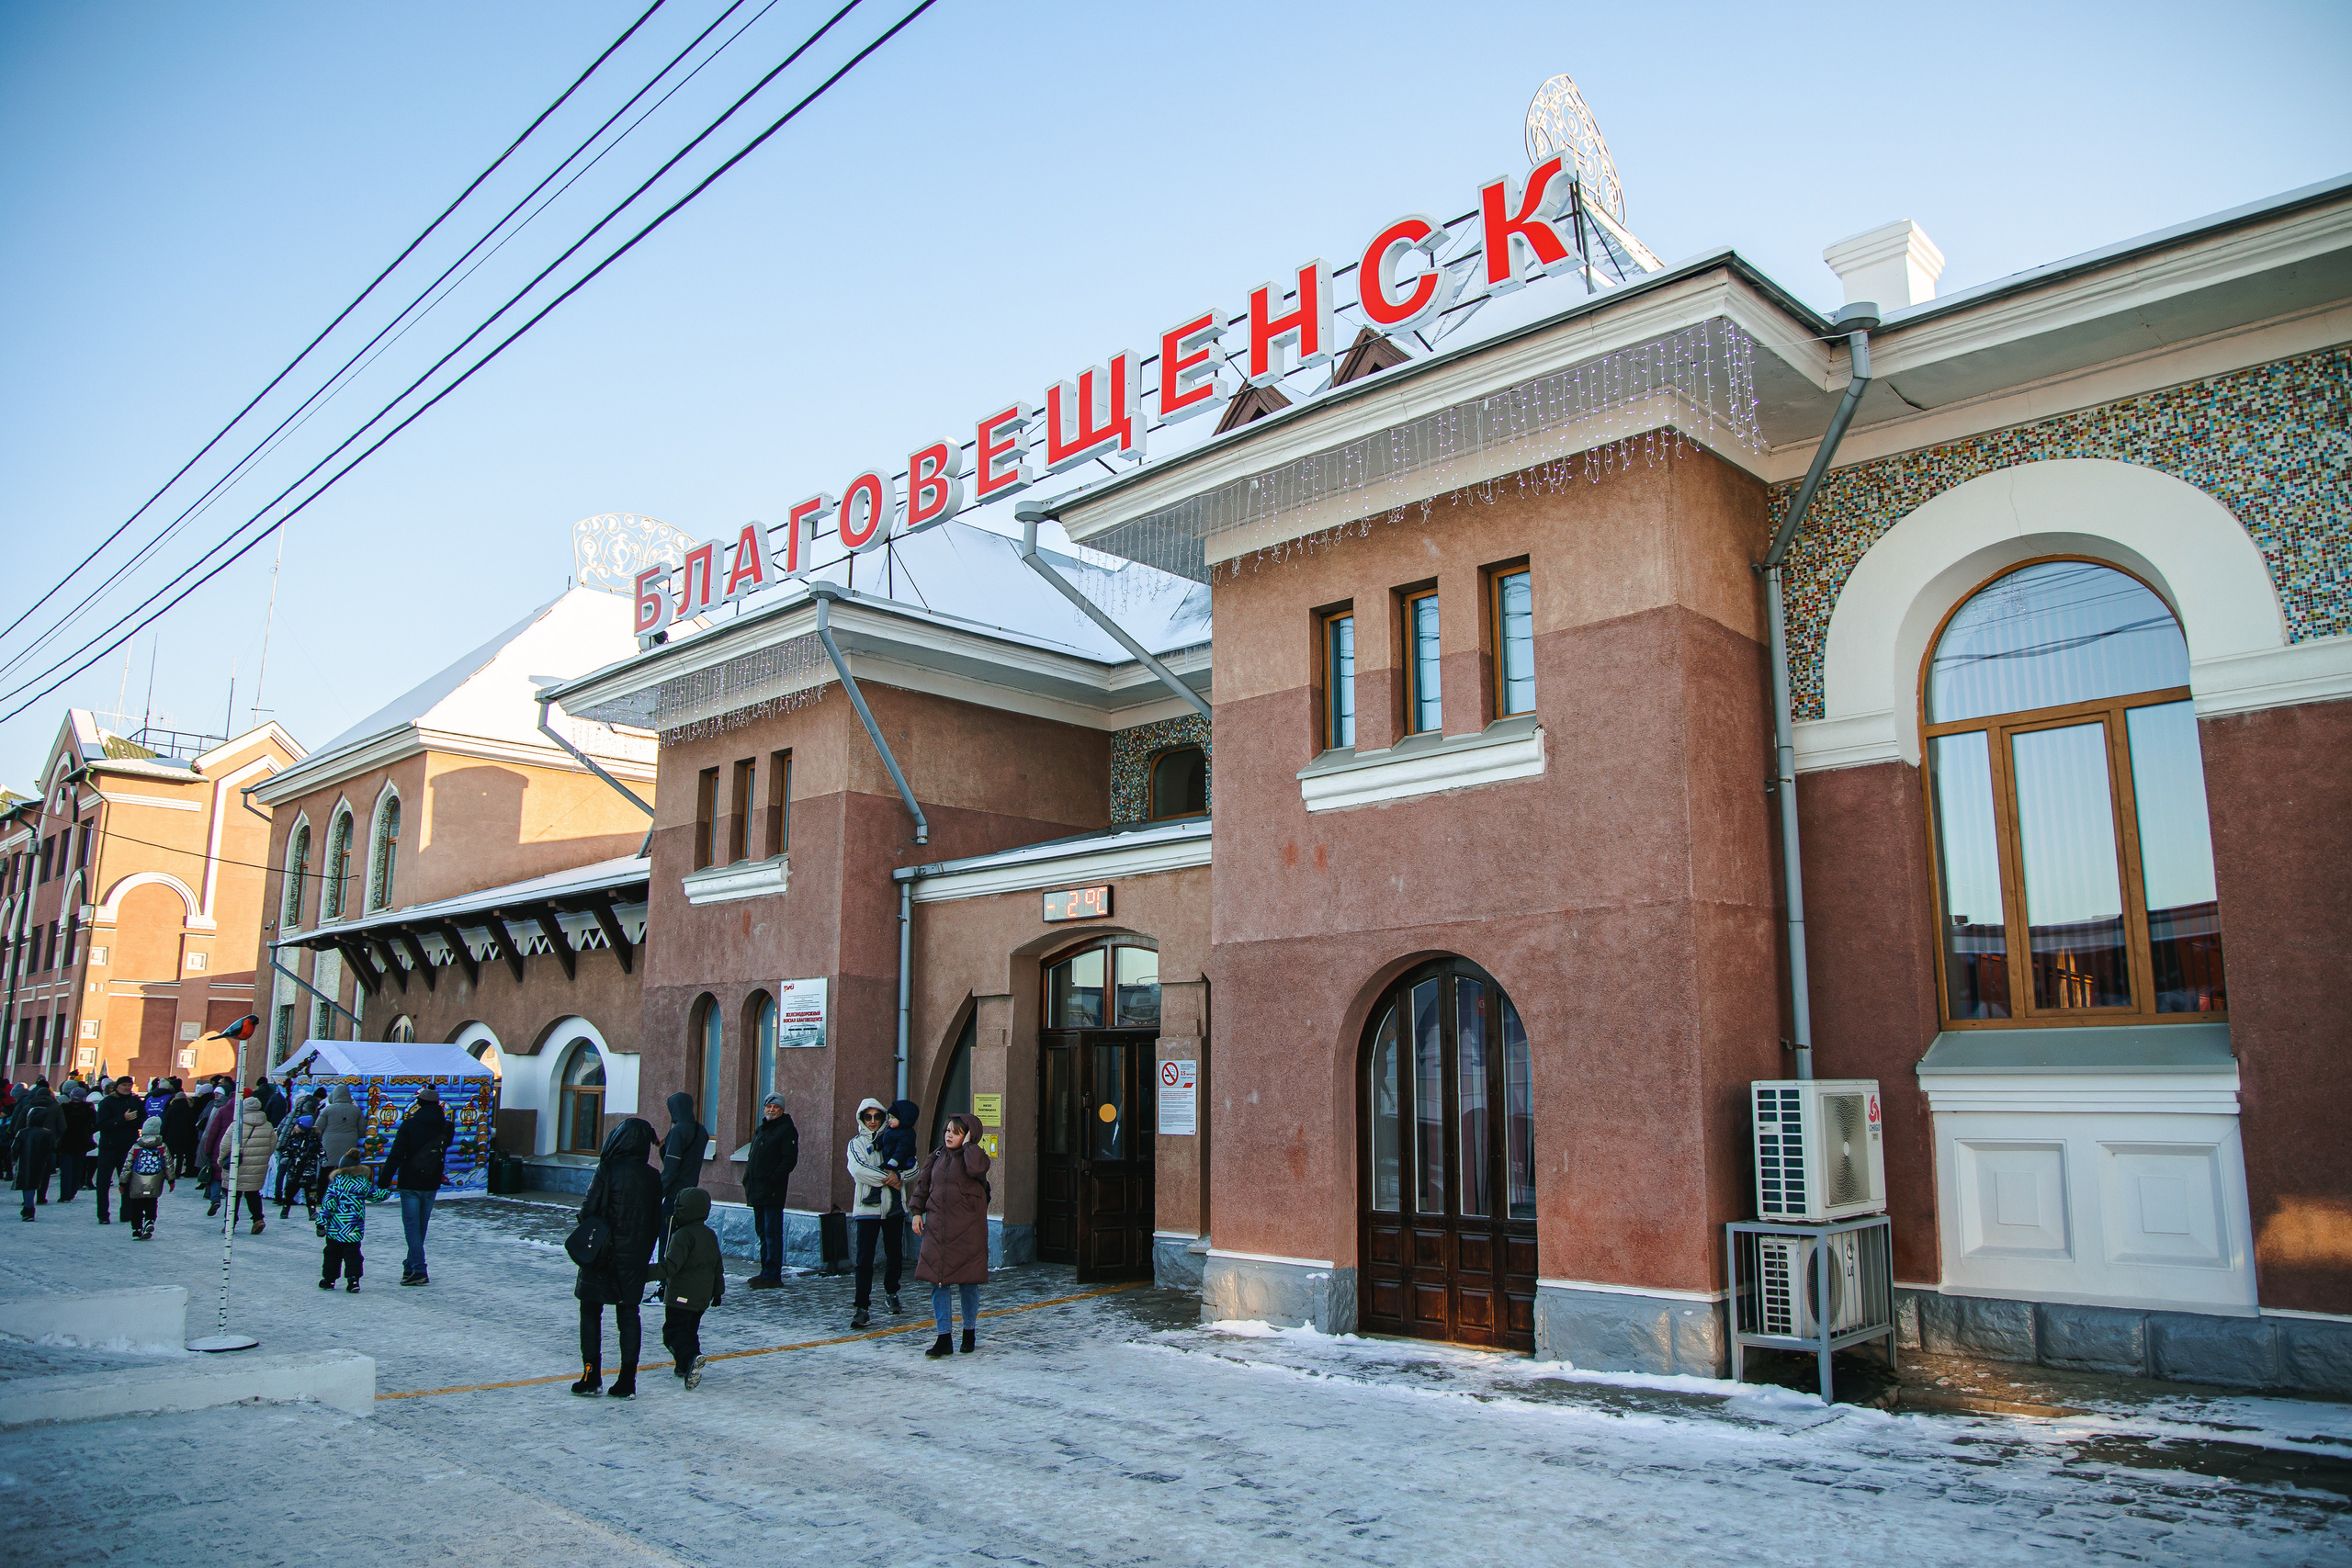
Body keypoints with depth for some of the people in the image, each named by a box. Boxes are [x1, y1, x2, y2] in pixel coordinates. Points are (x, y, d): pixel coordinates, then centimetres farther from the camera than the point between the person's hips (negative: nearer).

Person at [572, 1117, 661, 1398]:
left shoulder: (608, 1170, -15)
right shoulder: (653, 1177, 0)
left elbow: (589, 1209, -16)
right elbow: (656, 1221, 4)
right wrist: (644, 1253, 14)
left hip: (603, 1252, -4)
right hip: (635, 1257, 4)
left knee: (590, 1311, 10)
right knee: (629, 1313, 11)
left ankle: (592, 1376, 8)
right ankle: (627, 1381, 10)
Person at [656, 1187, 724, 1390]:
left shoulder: (682, 1235, -14)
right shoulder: (711, 1235, 12)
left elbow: (671, 1265, -25)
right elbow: (718, 1267, 18)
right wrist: (718, 1291, 27)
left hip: (681, 1296, -8)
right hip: (703, 1296, 8)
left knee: (674, 1332, -6)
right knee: (690, 1330, 21)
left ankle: (690, 1358, -29)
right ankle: (686, 1368, 20)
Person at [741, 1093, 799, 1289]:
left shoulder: (786, 1130, -6)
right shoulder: (759, 1130, 20)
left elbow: (790, 1160, -14)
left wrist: (773, 1179, -21)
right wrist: (748, 1181, 13)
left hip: (772, 1192, -9)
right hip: (757, 1191, 9)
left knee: (772, 1233, -8)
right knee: (762, 1232, 13)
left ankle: (772, 1275, -8)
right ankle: (766, 1272, 20)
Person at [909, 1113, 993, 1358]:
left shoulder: (974, 1156, -2)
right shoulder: (937, 1157, 12)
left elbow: (976, 1168, -26)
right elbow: (922, 1185, 18)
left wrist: (968, 1144, -13)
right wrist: (916, 1211, 7)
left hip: (967, 1231, -4)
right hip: (937, 1229, 4)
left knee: (968, 1283, 4)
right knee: (938, 1282, -2)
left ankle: (969, 1331, 21)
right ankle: (944, 1338, 2)